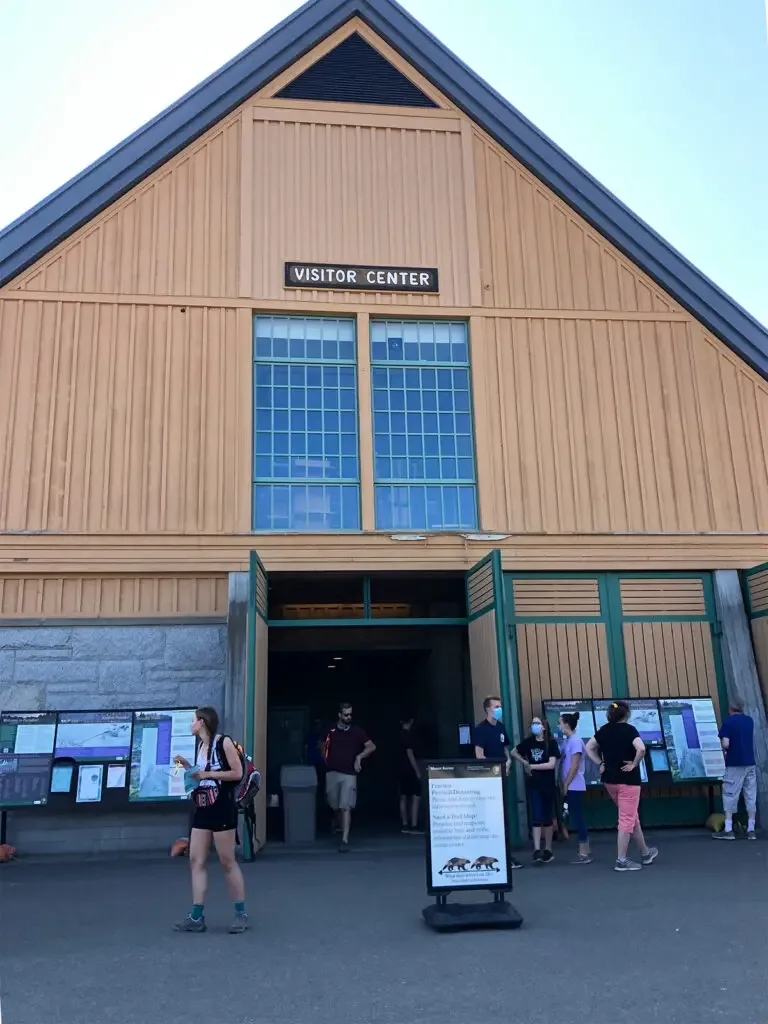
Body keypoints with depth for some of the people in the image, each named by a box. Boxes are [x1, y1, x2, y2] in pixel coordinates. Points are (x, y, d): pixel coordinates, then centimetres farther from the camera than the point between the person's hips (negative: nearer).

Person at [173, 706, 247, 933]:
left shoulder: (224, 742, -10)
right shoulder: (200, 746, 13)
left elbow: (237, 773, -15)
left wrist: (207, 774, -16)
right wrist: (188, 767, 5)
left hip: (222, 810, -8)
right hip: (201, 811, 8)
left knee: (227, 862, -1)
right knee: (196, 861, 3)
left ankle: (241, 914, 11)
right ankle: (197, 917, 8)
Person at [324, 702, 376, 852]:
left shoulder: (356, 731, -1)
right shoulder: (331, 731, 2)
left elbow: (372, 746, -3)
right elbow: (325, 748, 18)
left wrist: (359, 757, -15)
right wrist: (328, 762, 7)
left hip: (349, 774, -2)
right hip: (332, 773, 2)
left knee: (346, 807, -12)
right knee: (335, 806, 14)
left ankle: (345, 840, -14)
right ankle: (340, 827, 43)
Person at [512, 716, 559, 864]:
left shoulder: (551, 743, -8)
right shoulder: (528, 742, 1)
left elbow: (552, 764, -16)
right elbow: (514, 752, 15)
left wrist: (532, 766, -16)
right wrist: (525, 763, 1)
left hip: (548, 785, -1)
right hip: (534, 786, 1)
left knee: (547, 818, 8)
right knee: (536, 817, -6)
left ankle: (548, 850, 19)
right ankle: (537, 850, -10)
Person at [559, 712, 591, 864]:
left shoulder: (576, 740, -14)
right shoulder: (566, 740, 12)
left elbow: (574, 766, -17)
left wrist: (565, 785, -14)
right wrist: (562, 784, 9)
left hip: (574, 787, -9)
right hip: (569, 787, 9)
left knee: (577, 819, -4)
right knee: (577, 819, 11)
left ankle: (584, 854, 2)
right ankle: (585, 853, 17)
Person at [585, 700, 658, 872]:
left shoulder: (604, 730, 6)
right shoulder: (629, 729, -12)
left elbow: (589, 748, 10)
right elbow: (641, 749, -27)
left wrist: (600, 763, 8)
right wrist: (634, 764, -14)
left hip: (610, 780, 7)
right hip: (628, 780, -7)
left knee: (632, 816, 21)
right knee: (626, 820, 1)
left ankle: (645, 852, 35)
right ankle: (621, 860, 4)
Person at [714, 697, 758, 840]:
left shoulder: (728, 722, -8)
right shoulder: (749, 721, 10)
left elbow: (725, 744, -17)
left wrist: (724, 752, 4)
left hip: (735, 764, -5)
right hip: (750, 763, 5)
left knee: (730, 796, -1)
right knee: (751, 796, 8)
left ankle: (728, 830, -3)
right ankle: (751, 830, 9)